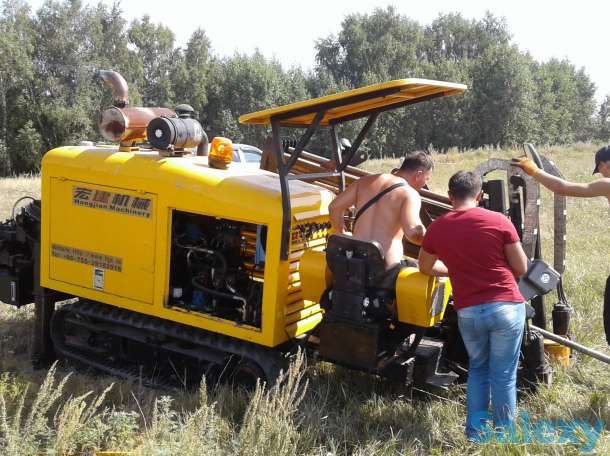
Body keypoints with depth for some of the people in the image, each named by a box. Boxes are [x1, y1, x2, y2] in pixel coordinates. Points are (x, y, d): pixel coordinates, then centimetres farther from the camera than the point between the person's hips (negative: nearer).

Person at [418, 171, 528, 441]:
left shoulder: (437, 228, 2)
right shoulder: (499, 221, -3)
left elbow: (425, 267, 18)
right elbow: (521, 269, 3)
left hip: (468, 312, 2)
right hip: (507, 307, -2)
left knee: (478, 369, 22)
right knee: (503, 374, 10)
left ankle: (474, 432, 24)